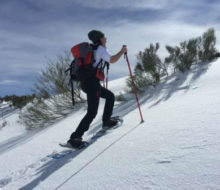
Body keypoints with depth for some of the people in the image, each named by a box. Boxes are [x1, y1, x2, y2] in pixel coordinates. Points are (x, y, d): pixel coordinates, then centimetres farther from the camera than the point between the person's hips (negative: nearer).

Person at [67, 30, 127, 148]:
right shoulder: (100, 48, -3)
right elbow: (112, 60, -2)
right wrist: (122, 51, 12)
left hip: (85, 82, 9)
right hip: (92, 82, -9)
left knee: (110, 96, 23)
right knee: (92, 112, -10)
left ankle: (106, 121, 31)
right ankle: (75, 137, -13)